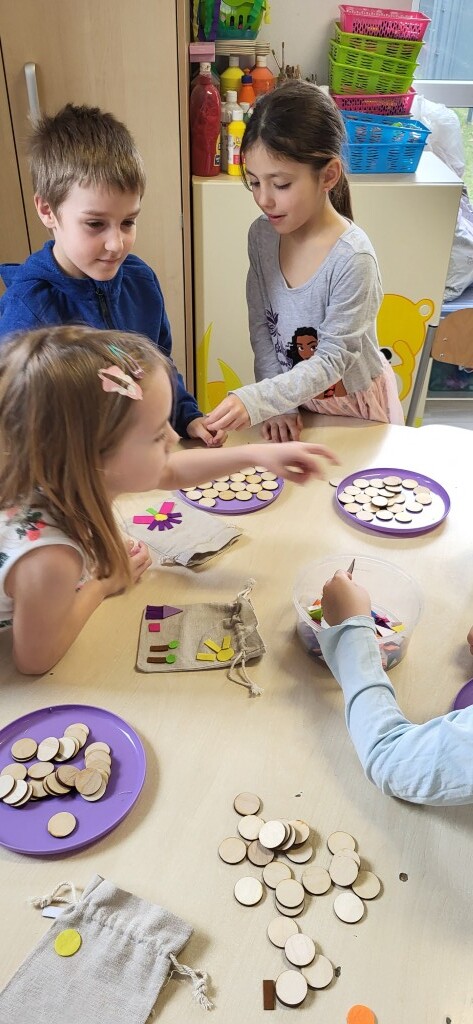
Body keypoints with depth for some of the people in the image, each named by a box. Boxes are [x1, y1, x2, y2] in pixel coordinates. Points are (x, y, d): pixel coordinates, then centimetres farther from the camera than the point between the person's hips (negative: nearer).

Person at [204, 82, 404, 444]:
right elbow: (261, 326, -4)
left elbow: (332, 360, -26)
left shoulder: (353, 258, -27)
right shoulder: (262, 235, -9)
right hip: (292, 396, 4)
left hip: (354, 403, -4)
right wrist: (276, 402, -12)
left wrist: (256, 401, -37)